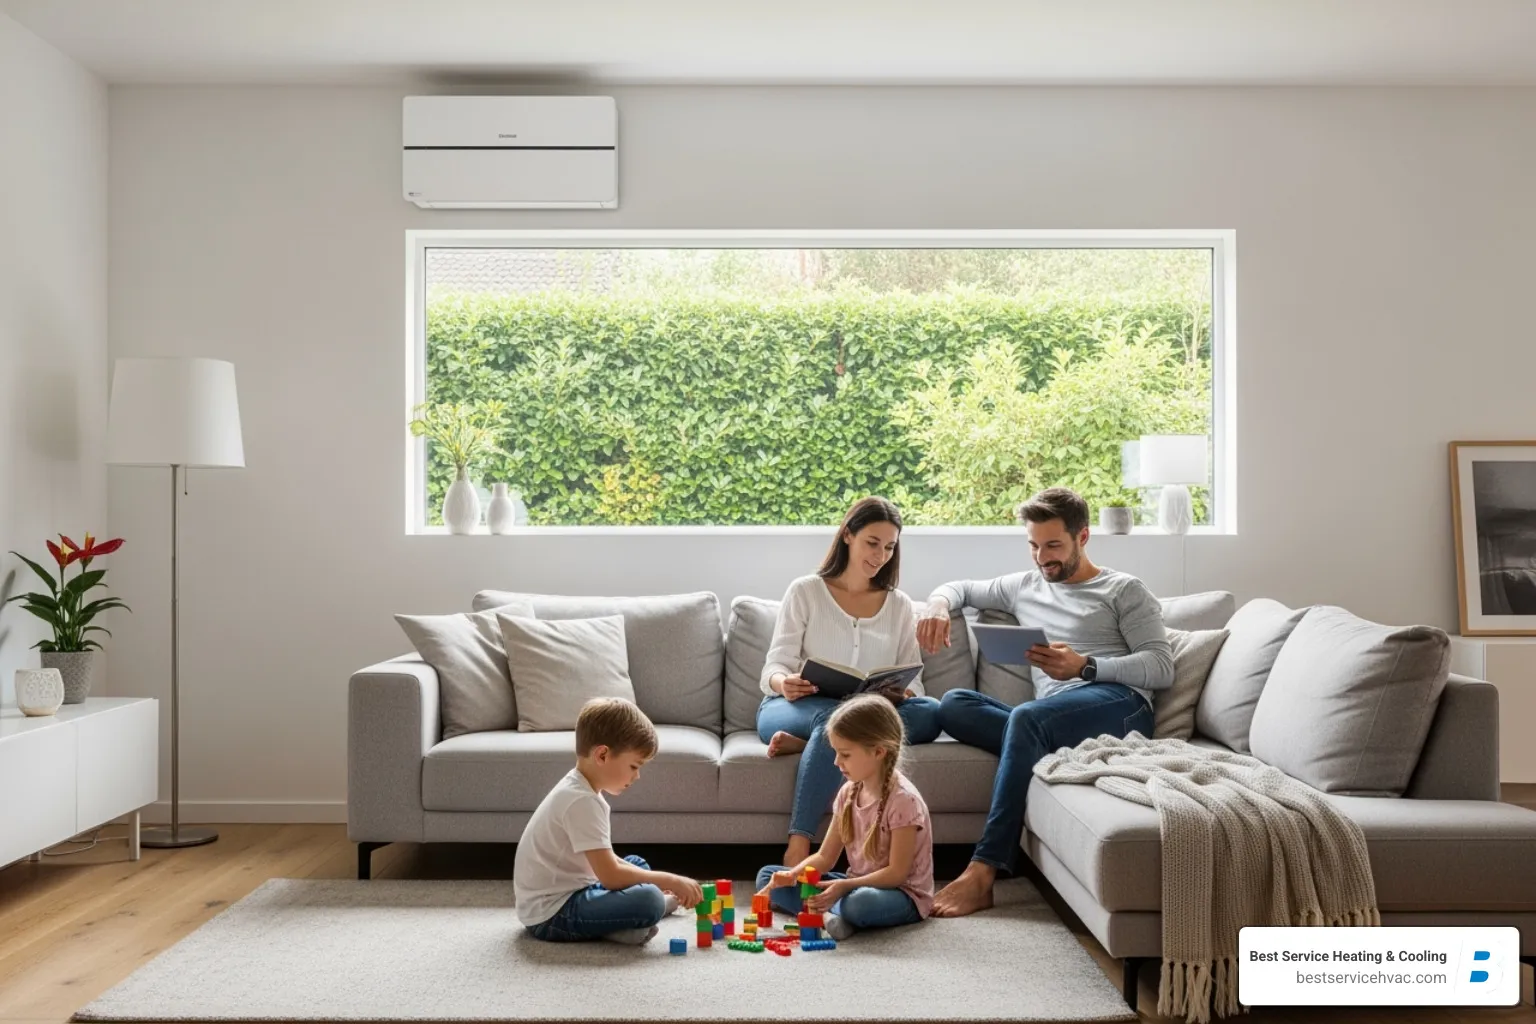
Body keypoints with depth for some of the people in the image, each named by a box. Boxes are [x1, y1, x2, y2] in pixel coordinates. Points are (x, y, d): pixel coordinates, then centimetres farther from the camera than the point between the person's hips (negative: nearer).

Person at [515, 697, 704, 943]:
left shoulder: (579, 789, 10)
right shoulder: (582, 801, -22)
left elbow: (603, 860, 18)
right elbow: (610, 876, -26)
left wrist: (656, 881, 8)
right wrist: (670, 881, -16)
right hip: (551, 913, -11)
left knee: (638, 865, 24)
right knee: (648, 900, -28)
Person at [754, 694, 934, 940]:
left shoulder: (903, 799, -20)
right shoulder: (848, 793, 2)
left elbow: (897, 873, -21)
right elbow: (825, 857, 5)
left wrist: (845, 886, -30)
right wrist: (791, 875, -14)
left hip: (901, 894, -8)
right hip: (858, 884, 8)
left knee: (861, 902, -44)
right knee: (768, 875, 0)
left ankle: (818, 909, -13)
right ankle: (826, 913, -21)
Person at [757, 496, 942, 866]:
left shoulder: (899, 605, 14)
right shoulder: (805, 592, 5)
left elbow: (913, 681, 8)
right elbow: (774, 669, -1)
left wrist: (898, 694, -17)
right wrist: (784, 683, -26)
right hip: (792, 709, -3)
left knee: (930, 713, -28)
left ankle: (805, 745, -30)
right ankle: (797, 848, -40)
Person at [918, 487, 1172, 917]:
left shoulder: (1124, 591, 12)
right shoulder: (1024, 588, 28)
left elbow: (1162, 667, 0)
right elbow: (960, 588, 37)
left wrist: (1084, 666, -16)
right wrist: (938, 605, 10)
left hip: (1119, 706, -5)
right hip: (1053, 717, 5)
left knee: (1025, 717, -36)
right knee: (954, 705, -20)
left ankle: (982, 873, -40)